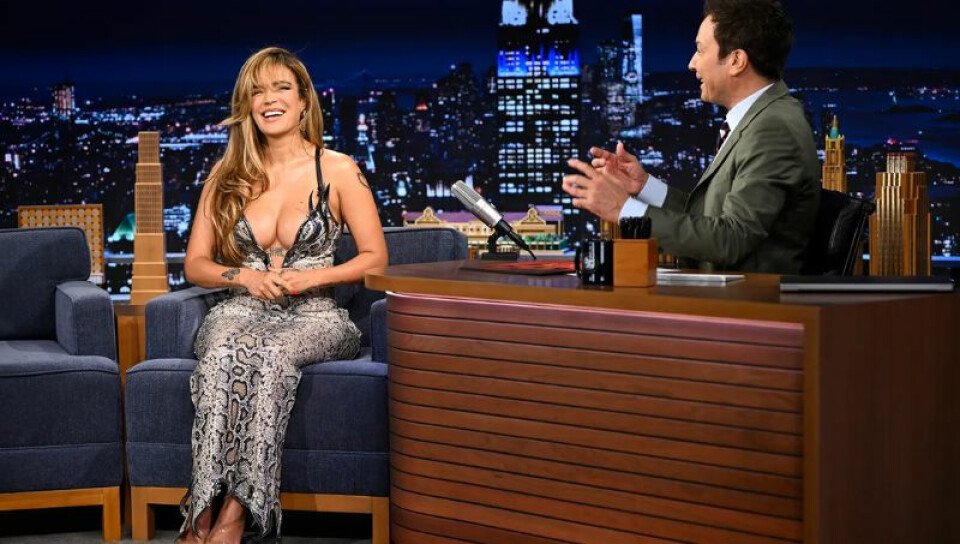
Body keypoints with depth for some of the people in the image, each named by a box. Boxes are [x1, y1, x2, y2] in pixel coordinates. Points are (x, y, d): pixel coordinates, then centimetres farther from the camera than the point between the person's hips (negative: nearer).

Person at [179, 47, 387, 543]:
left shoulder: (337, 170, 4)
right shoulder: (226, 176, 13)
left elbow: (375, 257, 6)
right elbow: (195, 263, 15)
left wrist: (311, 277, -10)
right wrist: (245, 277, -6)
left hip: (315, 316, -2)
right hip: (244, 310, 2)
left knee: (272, 351, -38)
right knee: (224, 348, -36)